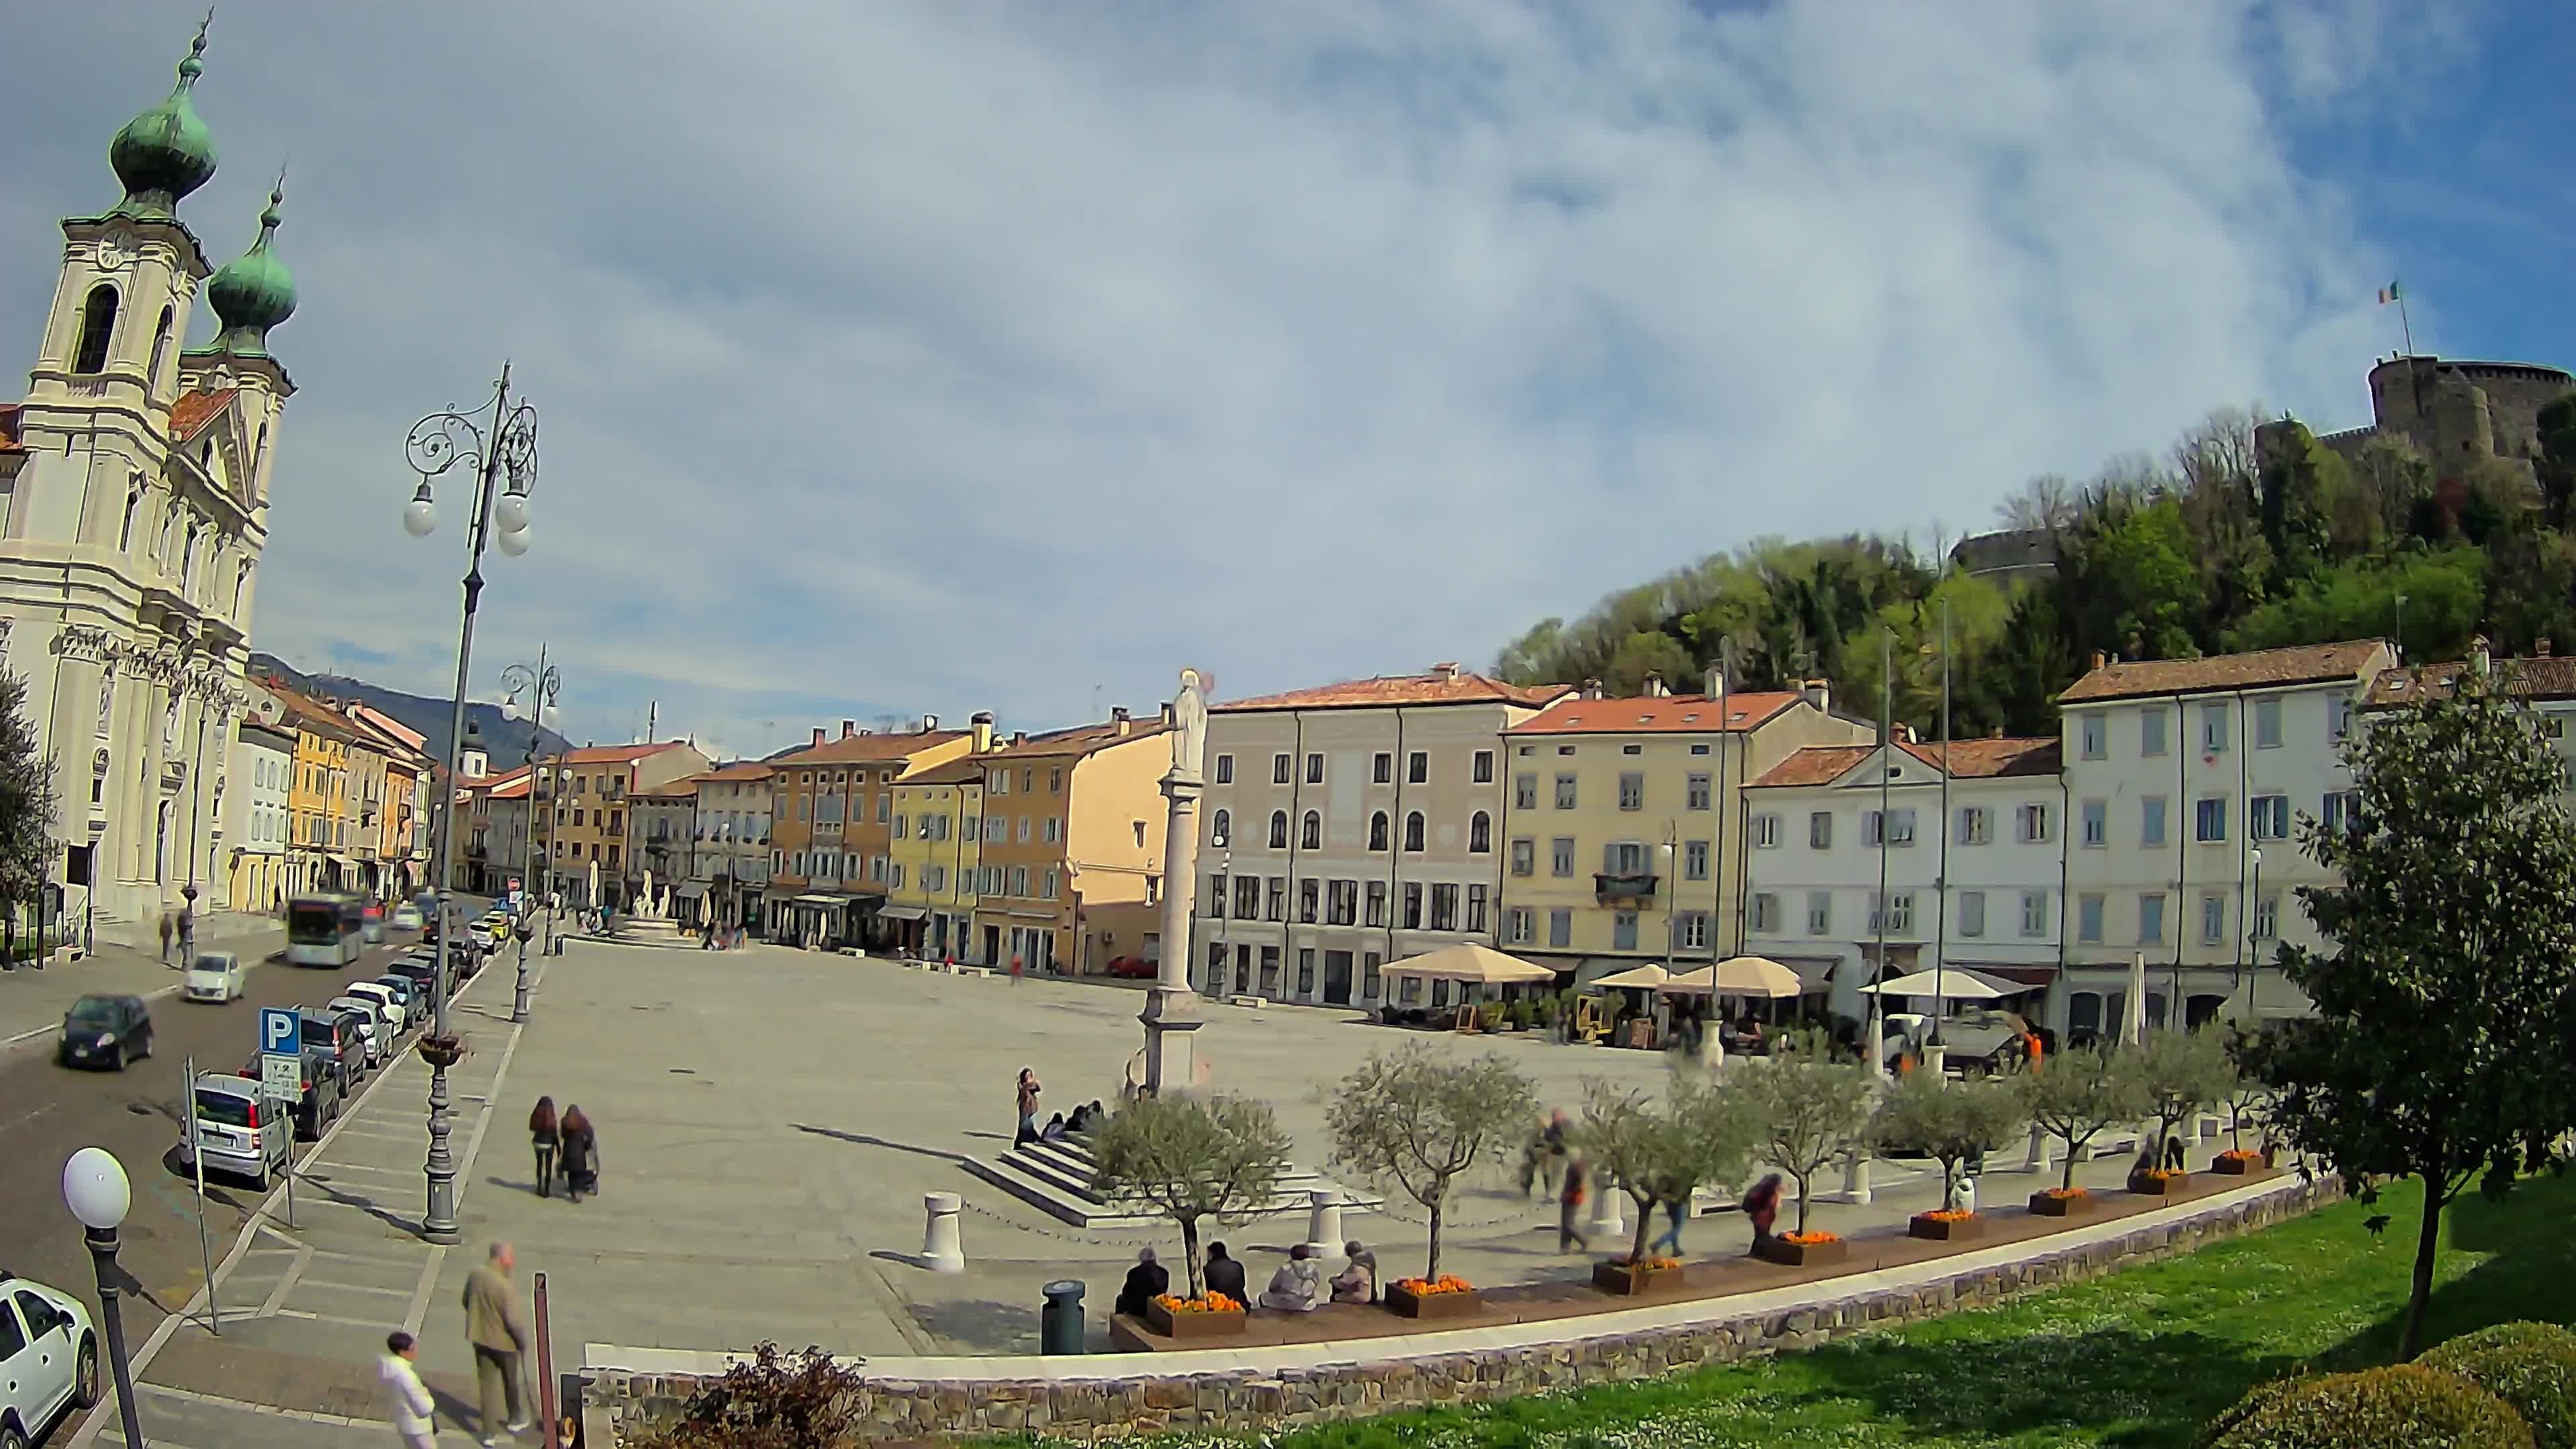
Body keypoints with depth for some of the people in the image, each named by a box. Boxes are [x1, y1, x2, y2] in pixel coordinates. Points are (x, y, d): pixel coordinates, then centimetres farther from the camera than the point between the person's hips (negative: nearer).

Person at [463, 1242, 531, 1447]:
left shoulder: (475, 1275, -9)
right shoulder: (505, 1287, -29)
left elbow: (467, 1302, 7)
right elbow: (514, 1320, -25)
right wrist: (523, 1341, -8)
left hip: (479, 1338, 5)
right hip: (503, 1340, -5)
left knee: (487, 1384, 14)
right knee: (510, 1381, 20)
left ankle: (490, 1433, 19)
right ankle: (515, 1419, 41)